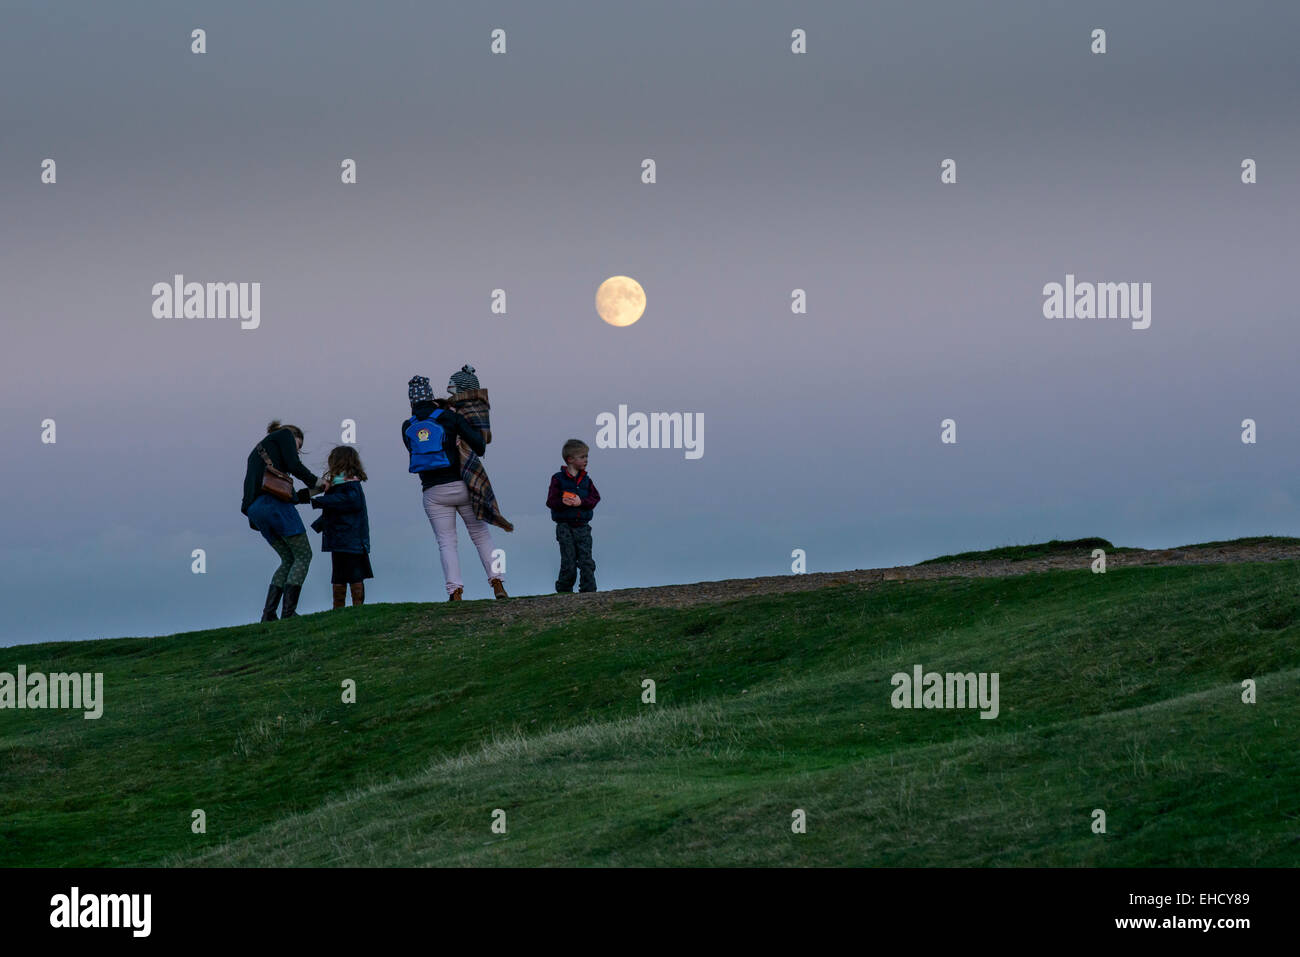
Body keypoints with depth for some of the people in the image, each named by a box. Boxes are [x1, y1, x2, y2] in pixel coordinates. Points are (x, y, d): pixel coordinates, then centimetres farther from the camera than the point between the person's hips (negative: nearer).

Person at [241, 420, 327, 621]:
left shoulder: (258, 451, 34)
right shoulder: (285, 435, 13)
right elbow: (294, 466, -5)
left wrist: (307, 493, 29)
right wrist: (315, 482, 11)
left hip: (255, 510, 8)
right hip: (273, 504, -8)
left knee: (289, 559, 14)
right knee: (303, 555, 0)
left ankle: (268, 615, 1)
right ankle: (288, 612, -12)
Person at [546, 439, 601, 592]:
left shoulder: (586, 480, 10)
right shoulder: (558, 479, -1)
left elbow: (595, 498, 2)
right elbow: (551, 501, -5)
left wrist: (581, 502, -15)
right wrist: (563, 502, -24)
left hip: (583, 527, 3)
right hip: (565, 527, -3)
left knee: (586, 562, -2)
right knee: (568, 564, -4)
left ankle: (589, 590, 1)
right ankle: (564, 591, 9)